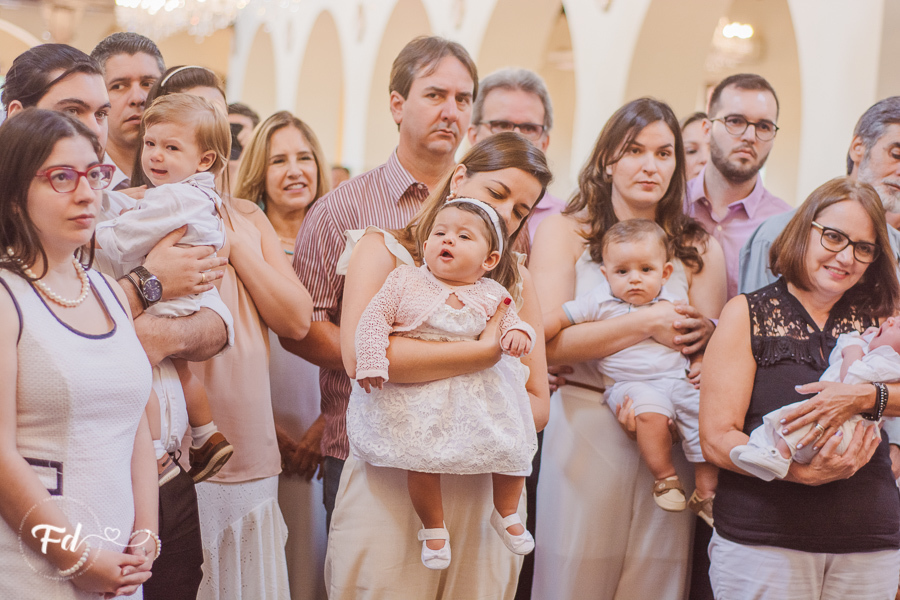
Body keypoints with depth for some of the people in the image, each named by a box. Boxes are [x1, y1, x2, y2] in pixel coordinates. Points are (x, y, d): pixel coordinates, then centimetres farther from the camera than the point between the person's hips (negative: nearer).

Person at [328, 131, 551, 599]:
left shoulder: (516, 281, 14)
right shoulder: (383, 249, 2)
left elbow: (537, 405, 8)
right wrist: (484, 353, -16)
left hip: (484, 491, 4)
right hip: (390, 490, -3)